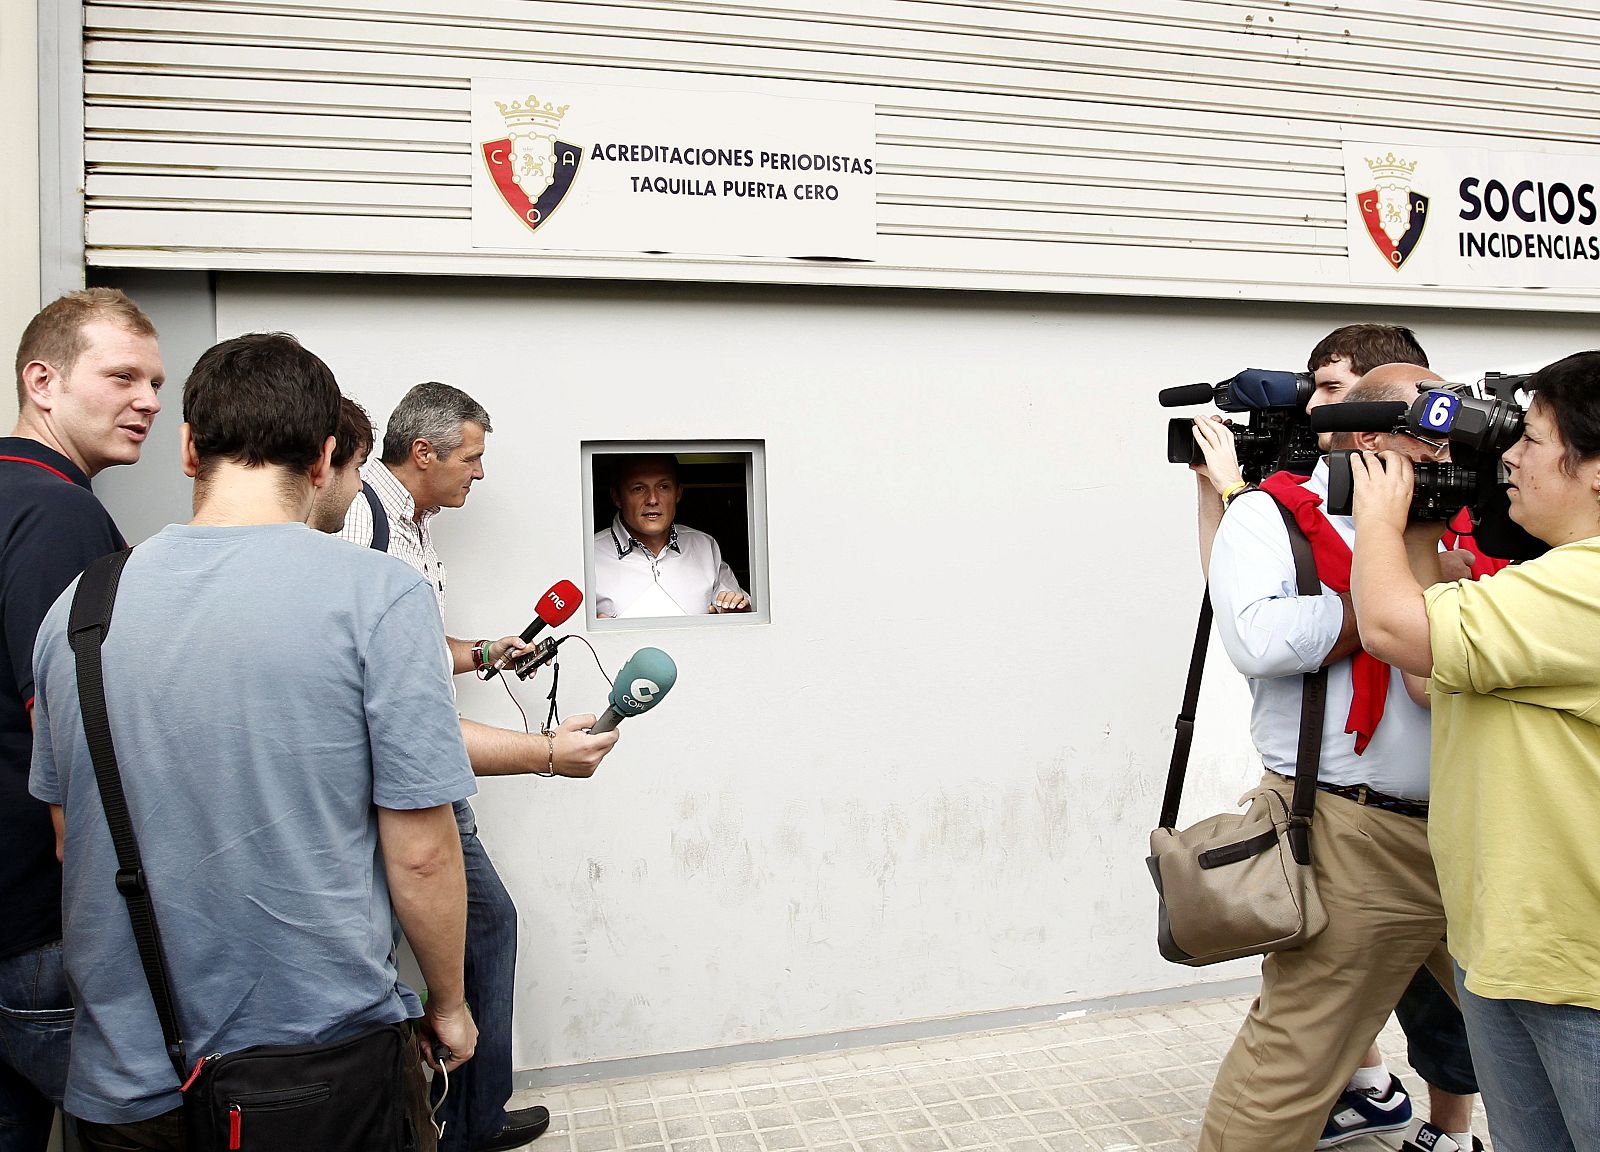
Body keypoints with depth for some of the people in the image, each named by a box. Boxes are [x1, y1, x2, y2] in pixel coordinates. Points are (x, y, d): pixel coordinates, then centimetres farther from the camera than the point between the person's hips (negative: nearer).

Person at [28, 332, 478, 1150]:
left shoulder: (76, 606, 0)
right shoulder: (376, 595, -16)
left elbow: (68, 842, 10)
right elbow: (419, 854, -15)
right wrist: (448, 1005, 2)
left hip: (122, 1083, 4)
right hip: (323, 1059, -4)